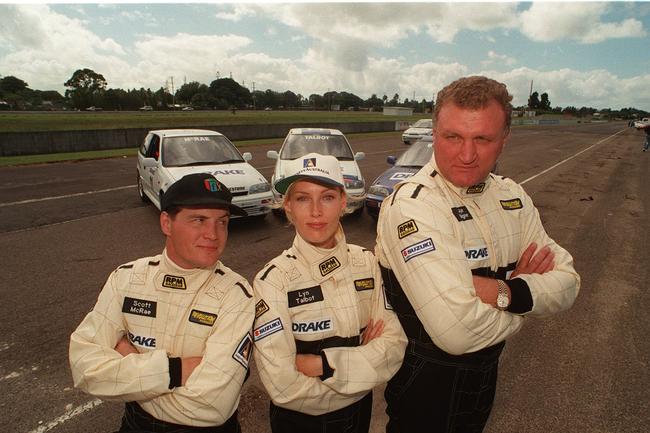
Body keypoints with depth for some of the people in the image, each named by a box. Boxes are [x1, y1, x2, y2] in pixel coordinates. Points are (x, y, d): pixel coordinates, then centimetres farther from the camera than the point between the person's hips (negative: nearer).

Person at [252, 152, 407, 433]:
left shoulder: (366, 263, -11)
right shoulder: (272, 280, -23)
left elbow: (395, 345, -13)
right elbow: (284, 386, -26)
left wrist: (321, 364, -24)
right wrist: (363, 358, -17)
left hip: (360, 409, 3)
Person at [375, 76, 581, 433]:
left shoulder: (512, 197, -4)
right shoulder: (412, 205, -29)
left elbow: (566, 282, -6)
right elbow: (458, 330, -36)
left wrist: (505, 293, -26)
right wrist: (528, 291, -18)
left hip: (486, 372, 7)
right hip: (426, 383, -7)